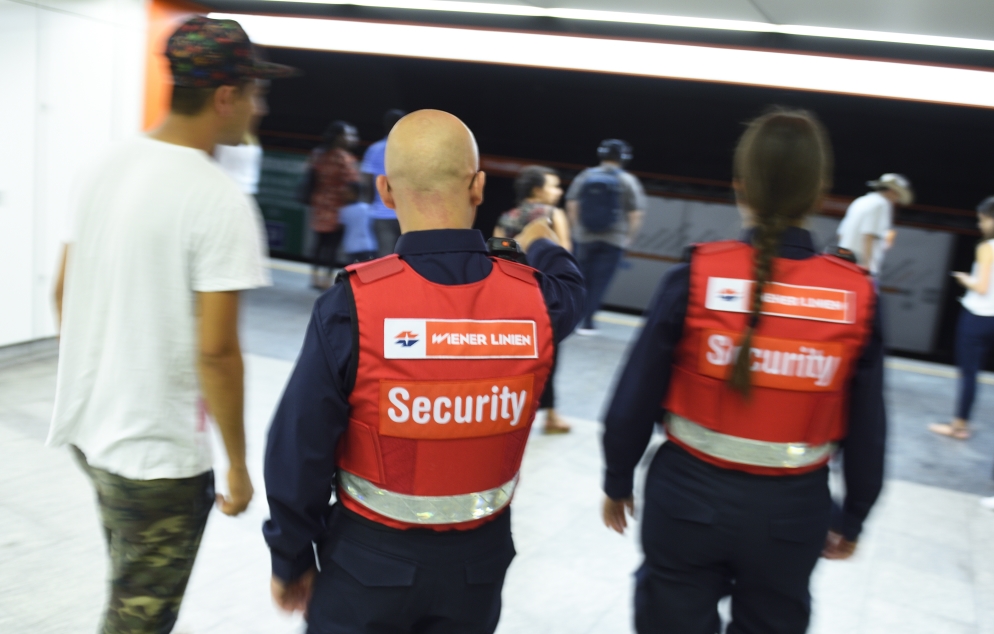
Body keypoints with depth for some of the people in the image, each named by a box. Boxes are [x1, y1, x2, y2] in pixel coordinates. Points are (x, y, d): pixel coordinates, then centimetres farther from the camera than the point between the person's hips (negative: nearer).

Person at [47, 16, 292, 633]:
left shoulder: (108, 167, 3)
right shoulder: (222, 201, -21)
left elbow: (63, 292, 10)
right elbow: (216, 351, -22)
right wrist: (238, 466, -11)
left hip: (88, 424, 8)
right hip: (159, 450, -8)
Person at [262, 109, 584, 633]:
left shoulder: (354, 305, -21)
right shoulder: (534, 299, -12)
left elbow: (301, 449, -16)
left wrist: (291, 559, 0)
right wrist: (542, 246, 37)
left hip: (370, 560, -3)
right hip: (478, 561, 3)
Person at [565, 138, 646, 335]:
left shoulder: (585, 176, 2)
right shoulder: (628, 181, -5)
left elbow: (571, 206, 3)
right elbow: (636, 215, -8)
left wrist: (578, 229, 13)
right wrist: (628, 237, 4)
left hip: (586, 237, 2)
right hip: (614, 240, -2)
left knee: (583, 279, 13)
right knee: (600, 281, 3)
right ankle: (586, 322, 2)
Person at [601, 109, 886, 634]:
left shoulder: (695, 277, -14)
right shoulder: (856, 295, -9)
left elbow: (636, 397, -9)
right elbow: (866, 427, -1)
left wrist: (617, 481, 7)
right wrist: (851, 518, 14)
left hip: (688, 498, -1)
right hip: (792, 512, 2)